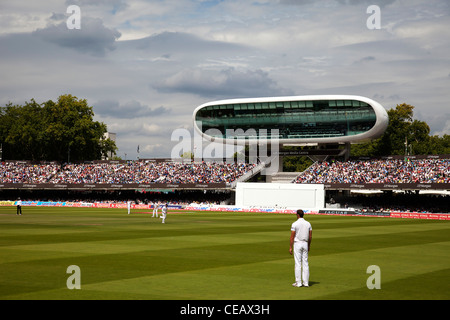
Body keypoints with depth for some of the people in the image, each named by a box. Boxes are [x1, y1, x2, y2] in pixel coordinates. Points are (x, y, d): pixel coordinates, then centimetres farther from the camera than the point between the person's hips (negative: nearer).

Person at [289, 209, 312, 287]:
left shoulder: (295, 224, -10)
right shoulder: (308, 224, 5)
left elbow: (292, 237, -11)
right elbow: (310, 236, 9)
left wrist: (290, 247, -6)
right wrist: (309, 246, 20)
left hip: (297, 243, -5)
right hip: (305, 244, 5)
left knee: (298, 264, -3)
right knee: (305, 263, 7)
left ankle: (298, 282, -2)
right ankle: (306, 282, 8)